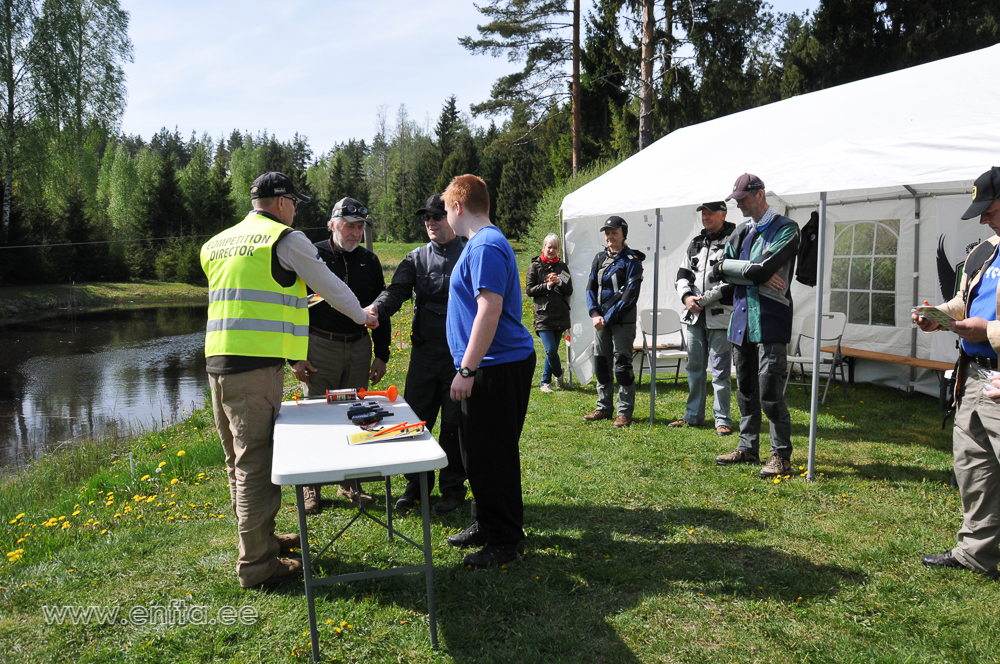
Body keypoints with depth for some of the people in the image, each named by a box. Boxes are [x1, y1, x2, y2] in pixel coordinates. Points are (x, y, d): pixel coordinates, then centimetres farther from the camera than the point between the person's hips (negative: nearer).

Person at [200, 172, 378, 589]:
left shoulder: (216, 244, 19)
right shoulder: (286, 239, -4)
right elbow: (330, 286, 5)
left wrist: (289, 352, 32)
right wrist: (362, 315, 23)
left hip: (217, 362, 8)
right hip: (256, 365, -8)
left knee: (240, 459, 17)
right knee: (257, 462, -3)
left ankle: (259, 538, 33)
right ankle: (257, 565, 4)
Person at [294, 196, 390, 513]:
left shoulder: (369, 261, 9)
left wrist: (381, 355, 9)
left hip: (359, 348, 4)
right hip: (320, 348, -3)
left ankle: (350, 484, 21)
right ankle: (311, 489, 13)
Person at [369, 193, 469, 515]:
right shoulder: (416, 258, 10)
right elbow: (397, 290, -4)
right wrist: (375, 308, -26)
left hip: (460, 354, -4)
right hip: (424, 352, 4)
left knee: (454, 423, 4)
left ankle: (453, 488, 20)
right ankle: (417, 484, 27)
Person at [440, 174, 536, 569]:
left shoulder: (486, 247, -16)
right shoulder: (480, 244, 18)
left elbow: (490, 311, -24)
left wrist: (466, 370, -23)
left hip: (498, 367, -11)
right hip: (491, 365, 11)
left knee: (494, 454, -2)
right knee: (477, 449, 18)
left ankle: (506, 540, 10)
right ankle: (487, 524, 31)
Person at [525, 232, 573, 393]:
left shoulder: (562, 267, 12)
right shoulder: (535, 266, 3)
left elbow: (570, 291, 9)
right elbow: (529, 290, -2)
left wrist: (559, 282, -10)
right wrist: (548, 285, -13)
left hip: (560, 315, 3)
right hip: (543, 315, -3)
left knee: (553, 350, 6)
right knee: (550, 350, -13)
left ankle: (545, 382, 22)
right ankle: (558, 373, 16)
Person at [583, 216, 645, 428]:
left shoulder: (631, 259, -6)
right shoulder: (599, 258, 13)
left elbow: (630, 294, -13)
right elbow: (591, 288, 12)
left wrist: (608, 318, -16)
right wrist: (595, 314, -5)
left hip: (623, 321, -6)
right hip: (601, 321, 6)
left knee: (622, 366, -5)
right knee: (601, 365, 11)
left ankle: (625, 412, 4)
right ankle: (604, 408, 23)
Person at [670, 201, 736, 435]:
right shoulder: (696, 243, 16)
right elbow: (683, 273, 15)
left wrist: (704, 299, -15)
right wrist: (686, 296, -5)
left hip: (720, 316, -7)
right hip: (693, 316, 7)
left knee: (720, 370, -2)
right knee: (694, 367, 14)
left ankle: (722, 419, 9)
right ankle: (693, 416, 25)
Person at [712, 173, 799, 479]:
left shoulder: (786, 229, -6)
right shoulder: (740, 232, 16)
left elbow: (763, 270, -19)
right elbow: (720, 270, 6)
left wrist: (729, 266, -5)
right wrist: (753, 273, -9)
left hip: (770, 321, -7)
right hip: (742, 318, 7)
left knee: (770, 393, -8)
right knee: (745, 390, 13)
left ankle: (781, 455, 4)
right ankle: (748, 448, 24)